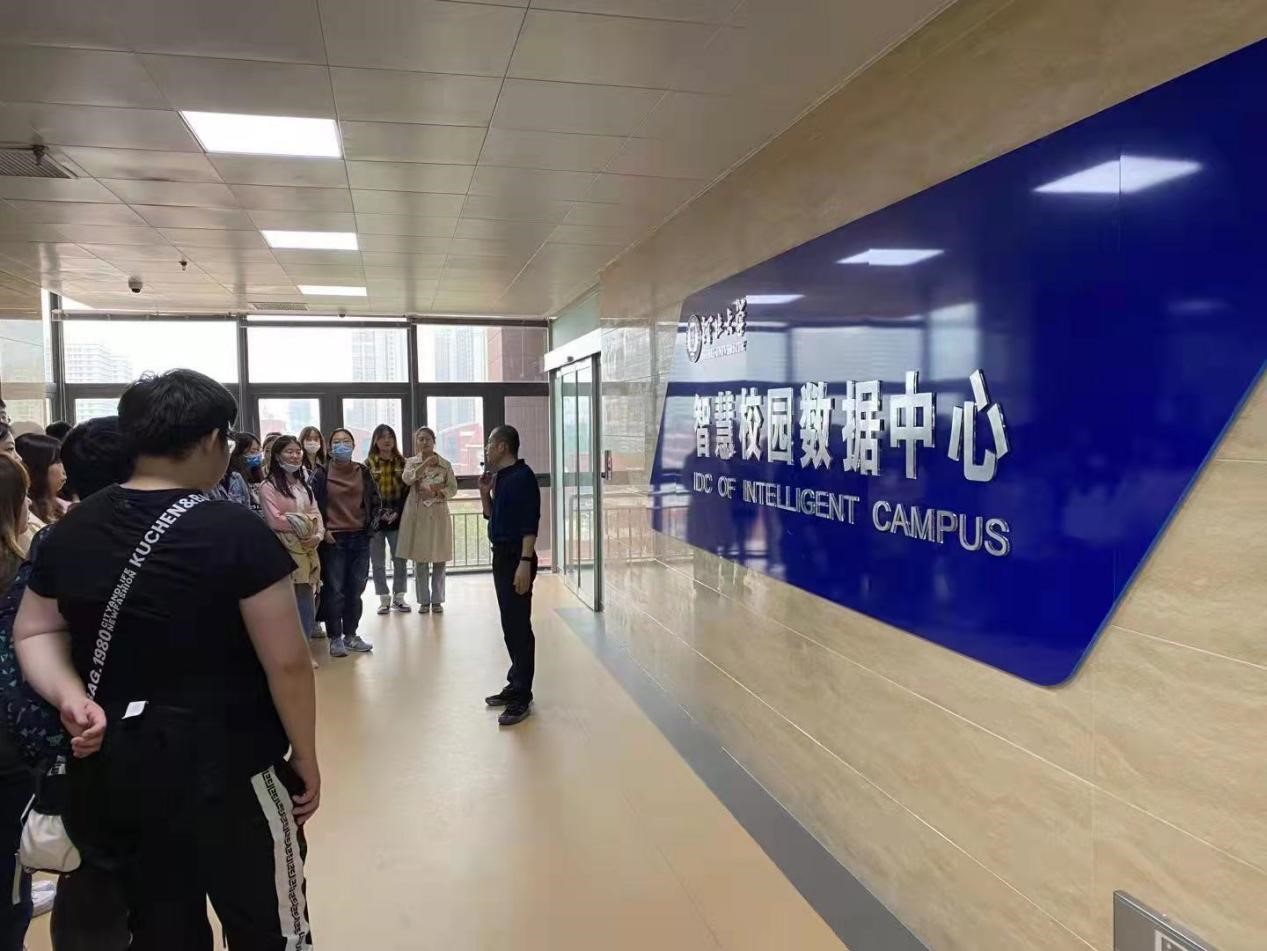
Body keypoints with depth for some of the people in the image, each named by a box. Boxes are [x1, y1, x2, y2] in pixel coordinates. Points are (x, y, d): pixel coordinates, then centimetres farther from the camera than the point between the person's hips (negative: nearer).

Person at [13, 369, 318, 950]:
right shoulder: (237, 532, -17)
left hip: (110, 769, 6)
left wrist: (70, 697, -6)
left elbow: (33, 632, 10)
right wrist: (306, 757, -3)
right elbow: (286, 664, -15)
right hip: (222, 768, -6)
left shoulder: (72, 530, 1)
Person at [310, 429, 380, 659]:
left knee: (356, 590, 8)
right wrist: (323, 530, -9)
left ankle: (351, 635, 21)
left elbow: (376, 502, 14)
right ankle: (335, 638, 10)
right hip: (333, 539, -3)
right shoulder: (321, 474, -3)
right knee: (334, 590, 0)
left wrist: (371, 526, 4)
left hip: (360, 538, 3)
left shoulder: (363, 472, 7)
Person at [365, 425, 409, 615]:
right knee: (378, 562, 3)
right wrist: (379, 512, -12)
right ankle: (384, 599, 13)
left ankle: (398, 596, 15)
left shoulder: (402, 462, 7)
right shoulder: (368, 464, 3)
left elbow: (407, 489, 3)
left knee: (400, 559, 3)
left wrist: (397, 512, -9)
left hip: (398, 517, 1)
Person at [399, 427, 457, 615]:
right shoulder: (411, 462, 6)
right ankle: (424, 601, 11)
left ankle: (437, 600, 13)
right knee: (420, 560, 2)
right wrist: (426, 463, -19)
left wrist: (436, 492, -15)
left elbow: (453, 488, 1)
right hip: (417, 515, 0)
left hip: (438, 514, 0)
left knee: (439, 560, 3)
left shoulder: (445, 464, 5)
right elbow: (407, 479, -14)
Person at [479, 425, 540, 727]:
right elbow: (491, 515, 23)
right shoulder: (500, 477, 13)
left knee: (520, 626, -5)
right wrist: (484, 492, 6)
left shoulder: (523, 476, -14)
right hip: (501, 555, 9)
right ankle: (516, 685, 24)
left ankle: (522, 697, 0)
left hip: (516, 557, -9)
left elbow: (530, 524, -19)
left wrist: (525, 563, -25)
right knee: (509, 625, 14)